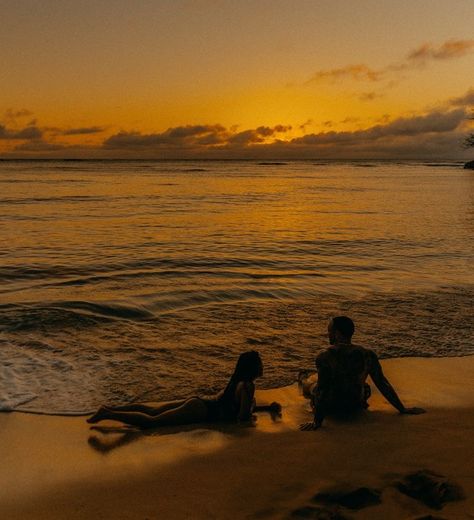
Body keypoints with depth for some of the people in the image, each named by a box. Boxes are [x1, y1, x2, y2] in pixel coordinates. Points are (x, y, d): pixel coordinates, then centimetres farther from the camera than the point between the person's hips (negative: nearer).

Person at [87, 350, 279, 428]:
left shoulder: (238, 381, 18)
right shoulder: (248, 385, -12)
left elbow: (239, 406, 33)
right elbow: (242, 417, -18)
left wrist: (267, 407, 27)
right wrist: (250, 418, 5)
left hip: (196, 402, 9)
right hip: (200, 411, -9)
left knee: (149, 410, 10)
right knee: (151, 421, -18)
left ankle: (108, 409, 5)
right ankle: (107, 415, -26)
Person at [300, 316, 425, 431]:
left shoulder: (324, 357, -26)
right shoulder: (368, 355, -15)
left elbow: (322, 389, -27)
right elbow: (382, 384, -10)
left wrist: (317, 422, -23)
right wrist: (403, 409, 1)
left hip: (330, 406, -4)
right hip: (356, 406, 4)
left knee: (309, 383, 26)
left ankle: (303, 382, 55)